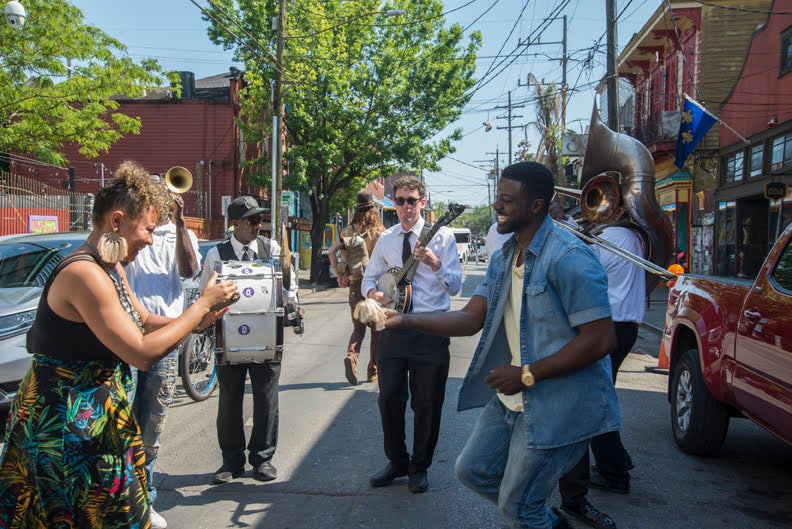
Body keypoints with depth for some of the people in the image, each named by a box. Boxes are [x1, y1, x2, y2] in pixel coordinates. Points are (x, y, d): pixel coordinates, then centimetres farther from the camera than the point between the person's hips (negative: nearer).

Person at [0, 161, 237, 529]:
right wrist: (203, 304, -19)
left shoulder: (110, 268, 7)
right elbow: (142, 353, -26)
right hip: (66, 420, -9)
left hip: (96, 413, 9)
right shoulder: (84, 273, -25)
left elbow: (146, 322, 16)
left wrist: (199, 321, -1)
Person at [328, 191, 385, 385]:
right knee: (376, 328, 11)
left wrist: (339, 274, 1)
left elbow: (331, 252, -6)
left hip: (355, 283, 2)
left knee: (358, 328, 13)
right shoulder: (379, 231, -6)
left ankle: (351, 357, -15)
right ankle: (373, 371, 15)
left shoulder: (348, 231, 2)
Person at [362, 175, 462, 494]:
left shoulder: (442, 236, -4)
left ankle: (419, 468, 24)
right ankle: (396, 462, 28)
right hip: (394, 327, 3)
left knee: (427, 404, 5)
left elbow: (455, 286, -9)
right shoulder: (386, 240, 8)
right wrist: (373, 293, -8)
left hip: (431, 330, -3)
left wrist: (435, 264, -28)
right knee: (389, 399, 7)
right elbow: (369, 278, 15)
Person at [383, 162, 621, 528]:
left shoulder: (569, 259, -20)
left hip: (557, 408, -9)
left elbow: (601, 339, -23)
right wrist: (407, 321, -8)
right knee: (473, 471, 20)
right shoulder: (503, 259, 7)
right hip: (510, 397, 9)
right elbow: (472, 318, 4)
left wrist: (527, 374, -21)